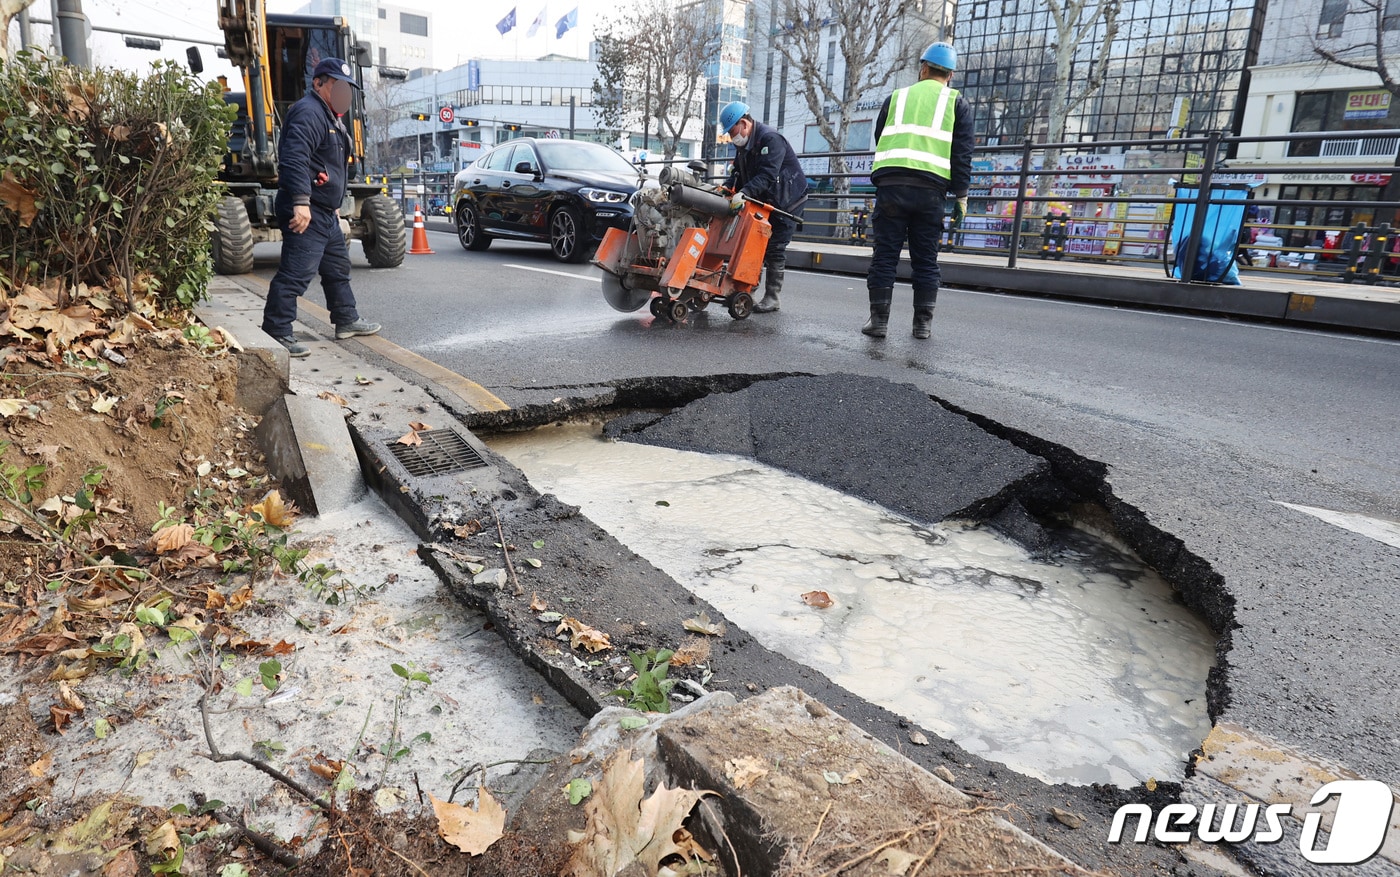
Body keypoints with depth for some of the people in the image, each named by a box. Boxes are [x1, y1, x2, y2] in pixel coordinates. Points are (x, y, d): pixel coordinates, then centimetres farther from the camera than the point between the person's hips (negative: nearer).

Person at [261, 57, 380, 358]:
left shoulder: (329, 117, 22)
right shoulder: (308, 112, -13)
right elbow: (295, 159, -27)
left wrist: (334, 204, 31)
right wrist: (300, 202, -35)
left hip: (326, 213, 11)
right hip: (306, 212, -11)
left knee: (338, 267, 19)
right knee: (296, 273, -12)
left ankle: (347, 321, 32)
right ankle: (276, 333, -9)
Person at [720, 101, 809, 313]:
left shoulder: (771, 139, -22)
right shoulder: (743, 144, 7)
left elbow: (767, 175, -33)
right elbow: (738, 174, 9)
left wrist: (744, 193, -44)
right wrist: (726, 188, -11)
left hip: (786, 202, -9)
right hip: (762, 202, 9)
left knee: (775, 249, -9)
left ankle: (771, 297, -4)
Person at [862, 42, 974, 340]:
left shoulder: (896, 98, 19)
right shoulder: (957, 103, 13)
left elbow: (879, 140, 25)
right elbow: (962, 153, 4)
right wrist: (961, 195, 5)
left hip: (890, 185, 0)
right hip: (930, 189, 0)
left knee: (884, 255, 3)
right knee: (925, 258, 7)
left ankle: (879, 319, 1)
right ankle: (923, 323, 9)